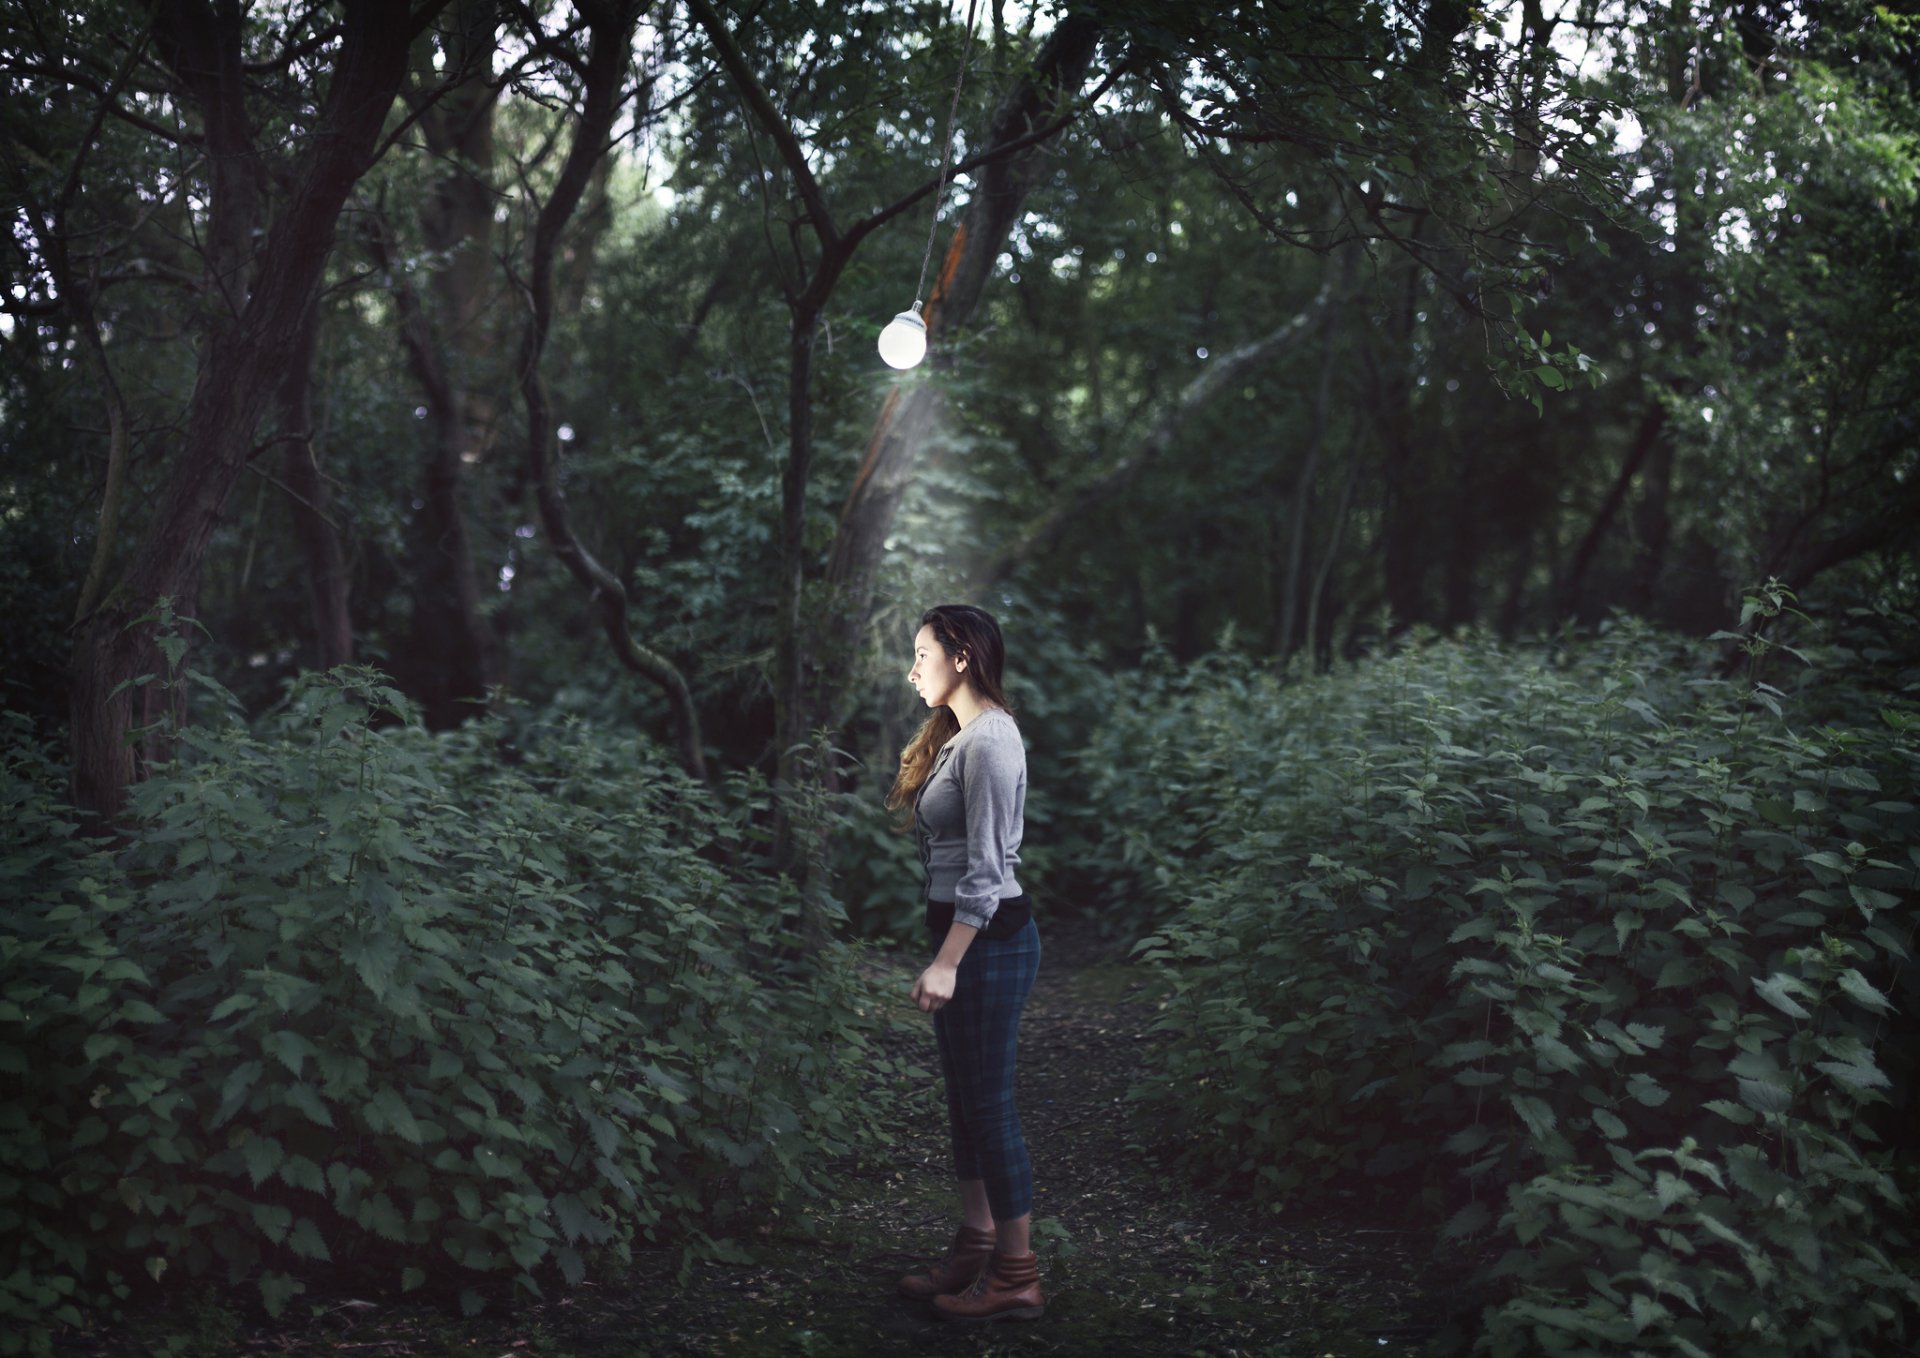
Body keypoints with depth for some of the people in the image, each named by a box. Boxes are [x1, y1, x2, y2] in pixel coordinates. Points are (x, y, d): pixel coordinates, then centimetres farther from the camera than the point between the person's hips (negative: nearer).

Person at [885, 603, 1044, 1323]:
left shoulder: (989, 740, -16)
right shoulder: (957, 735, 14)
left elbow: (987, 867, -21)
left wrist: (946, 963, -23)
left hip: (988, 936, -10)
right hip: (962, 933, 10)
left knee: (988, 1102, -3)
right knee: (964, 1099, 15)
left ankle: (1016, 1278, 6)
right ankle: (975, 1246, 25)